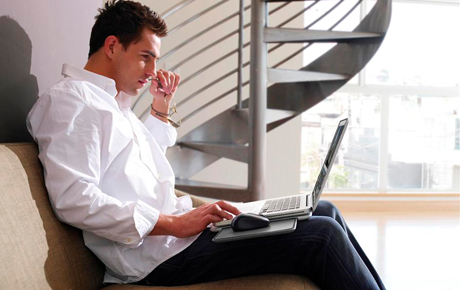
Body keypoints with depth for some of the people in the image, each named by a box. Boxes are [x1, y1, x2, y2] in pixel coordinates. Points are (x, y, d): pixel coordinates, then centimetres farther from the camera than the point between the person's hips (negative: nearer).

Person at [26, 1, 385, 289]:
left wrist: (162, 106, 24)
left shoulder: (112, 102, 22)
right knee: (321, 235, -17)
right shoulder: (69, 100, -9)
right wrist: (174, 224, -24)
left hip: (177, 224, 10)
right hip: (160, 253, -10)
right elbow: (73, 200, -22)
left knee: (324, 211, 8)